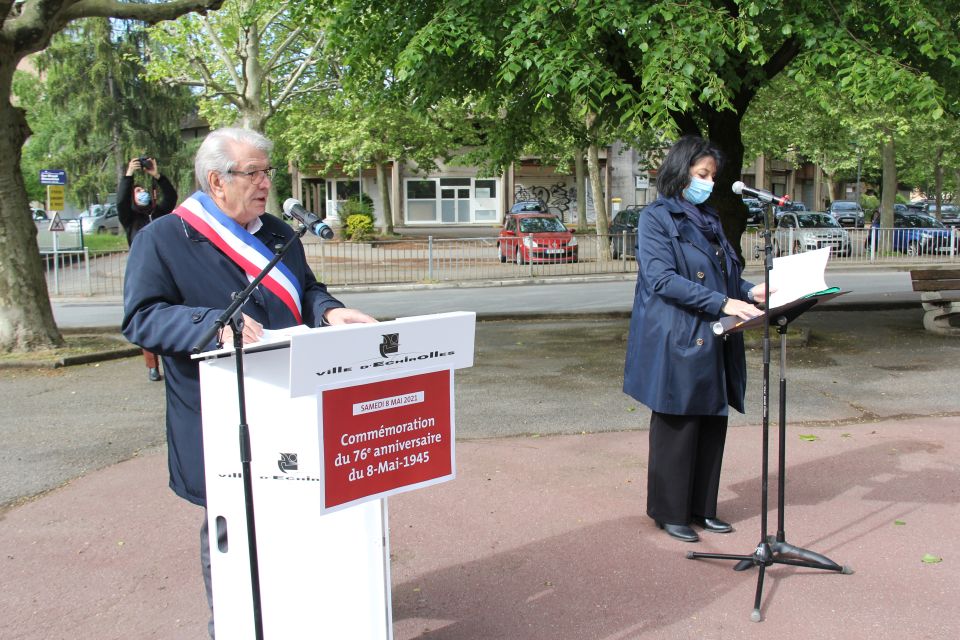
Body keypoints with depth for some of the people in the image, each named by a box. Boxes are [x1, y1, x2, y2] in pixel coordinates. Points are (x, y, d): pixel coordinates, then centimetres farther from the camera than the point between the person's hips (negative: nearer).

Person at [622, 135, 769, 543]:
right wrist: (723, 303, -21)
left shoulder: (709, 219, 18)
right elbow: (662, 279, -16)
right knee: (677, 428, 2)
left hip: (715, 342, 7)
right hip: (677, 341, -7)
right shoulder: (656, 218, -6)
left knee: (713, 426, 11)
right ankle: (669, 512, 15)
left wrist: (749, 291, 0)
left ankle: (702, 508, 24)